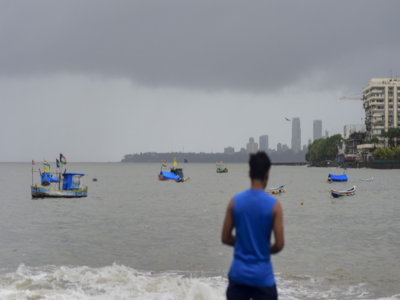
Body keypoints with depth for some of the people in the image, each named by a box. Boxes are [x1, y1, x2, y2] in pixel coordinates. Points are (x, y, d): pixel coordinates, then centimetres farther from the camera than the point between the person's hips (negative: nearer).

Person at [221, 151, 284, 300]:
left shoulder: (235, 201, -3)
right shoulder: (274, 205, -10)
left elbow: (225, 238, 1)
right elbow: (279, 244, -11)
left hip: (238, 274, 3)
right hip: (263, 276, -3)